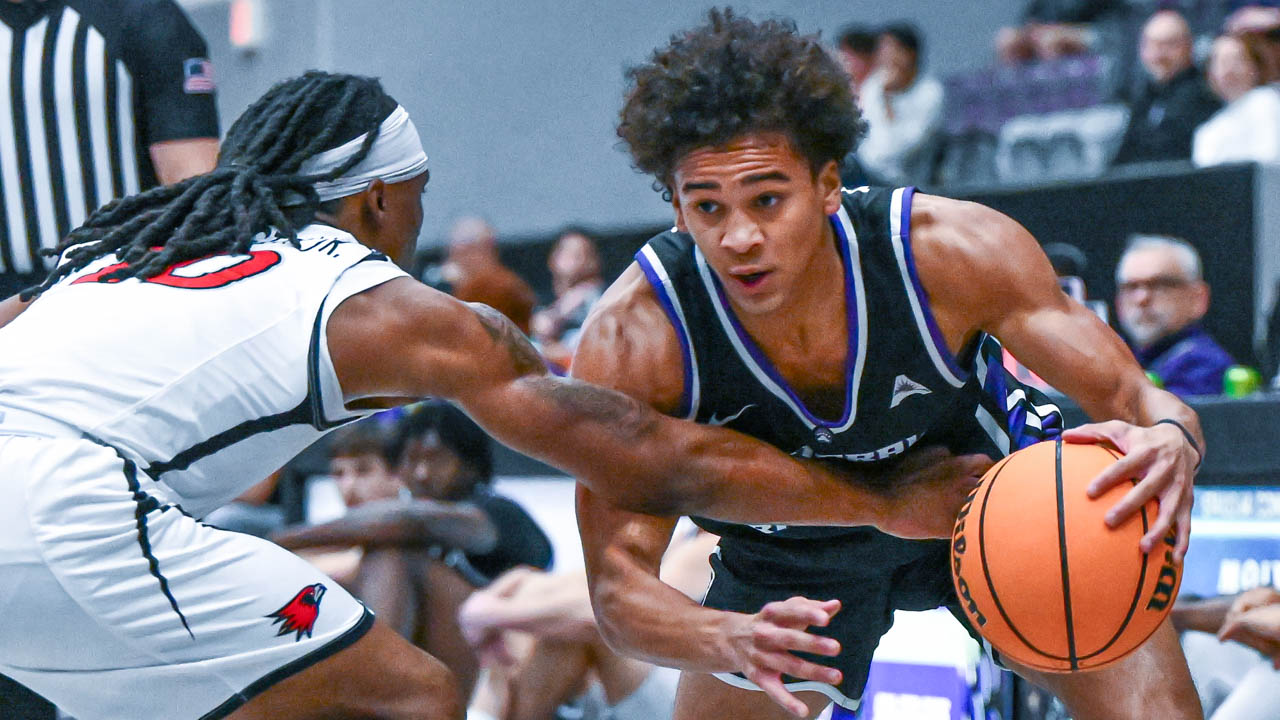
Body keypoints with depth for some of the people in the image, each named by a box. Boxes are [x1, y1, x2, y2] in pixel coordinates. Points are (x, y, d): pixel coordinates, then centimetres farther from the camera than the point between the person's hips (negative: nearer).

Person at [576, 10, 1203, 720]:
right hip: (789, 555, 1)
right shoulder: (631, 337, -33)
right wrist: (733, 641, -55)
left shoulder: (949, 249, -33)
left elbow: (1135, 399, -26)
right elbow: (617, 587, -32)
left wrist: (1168, 441, -52)